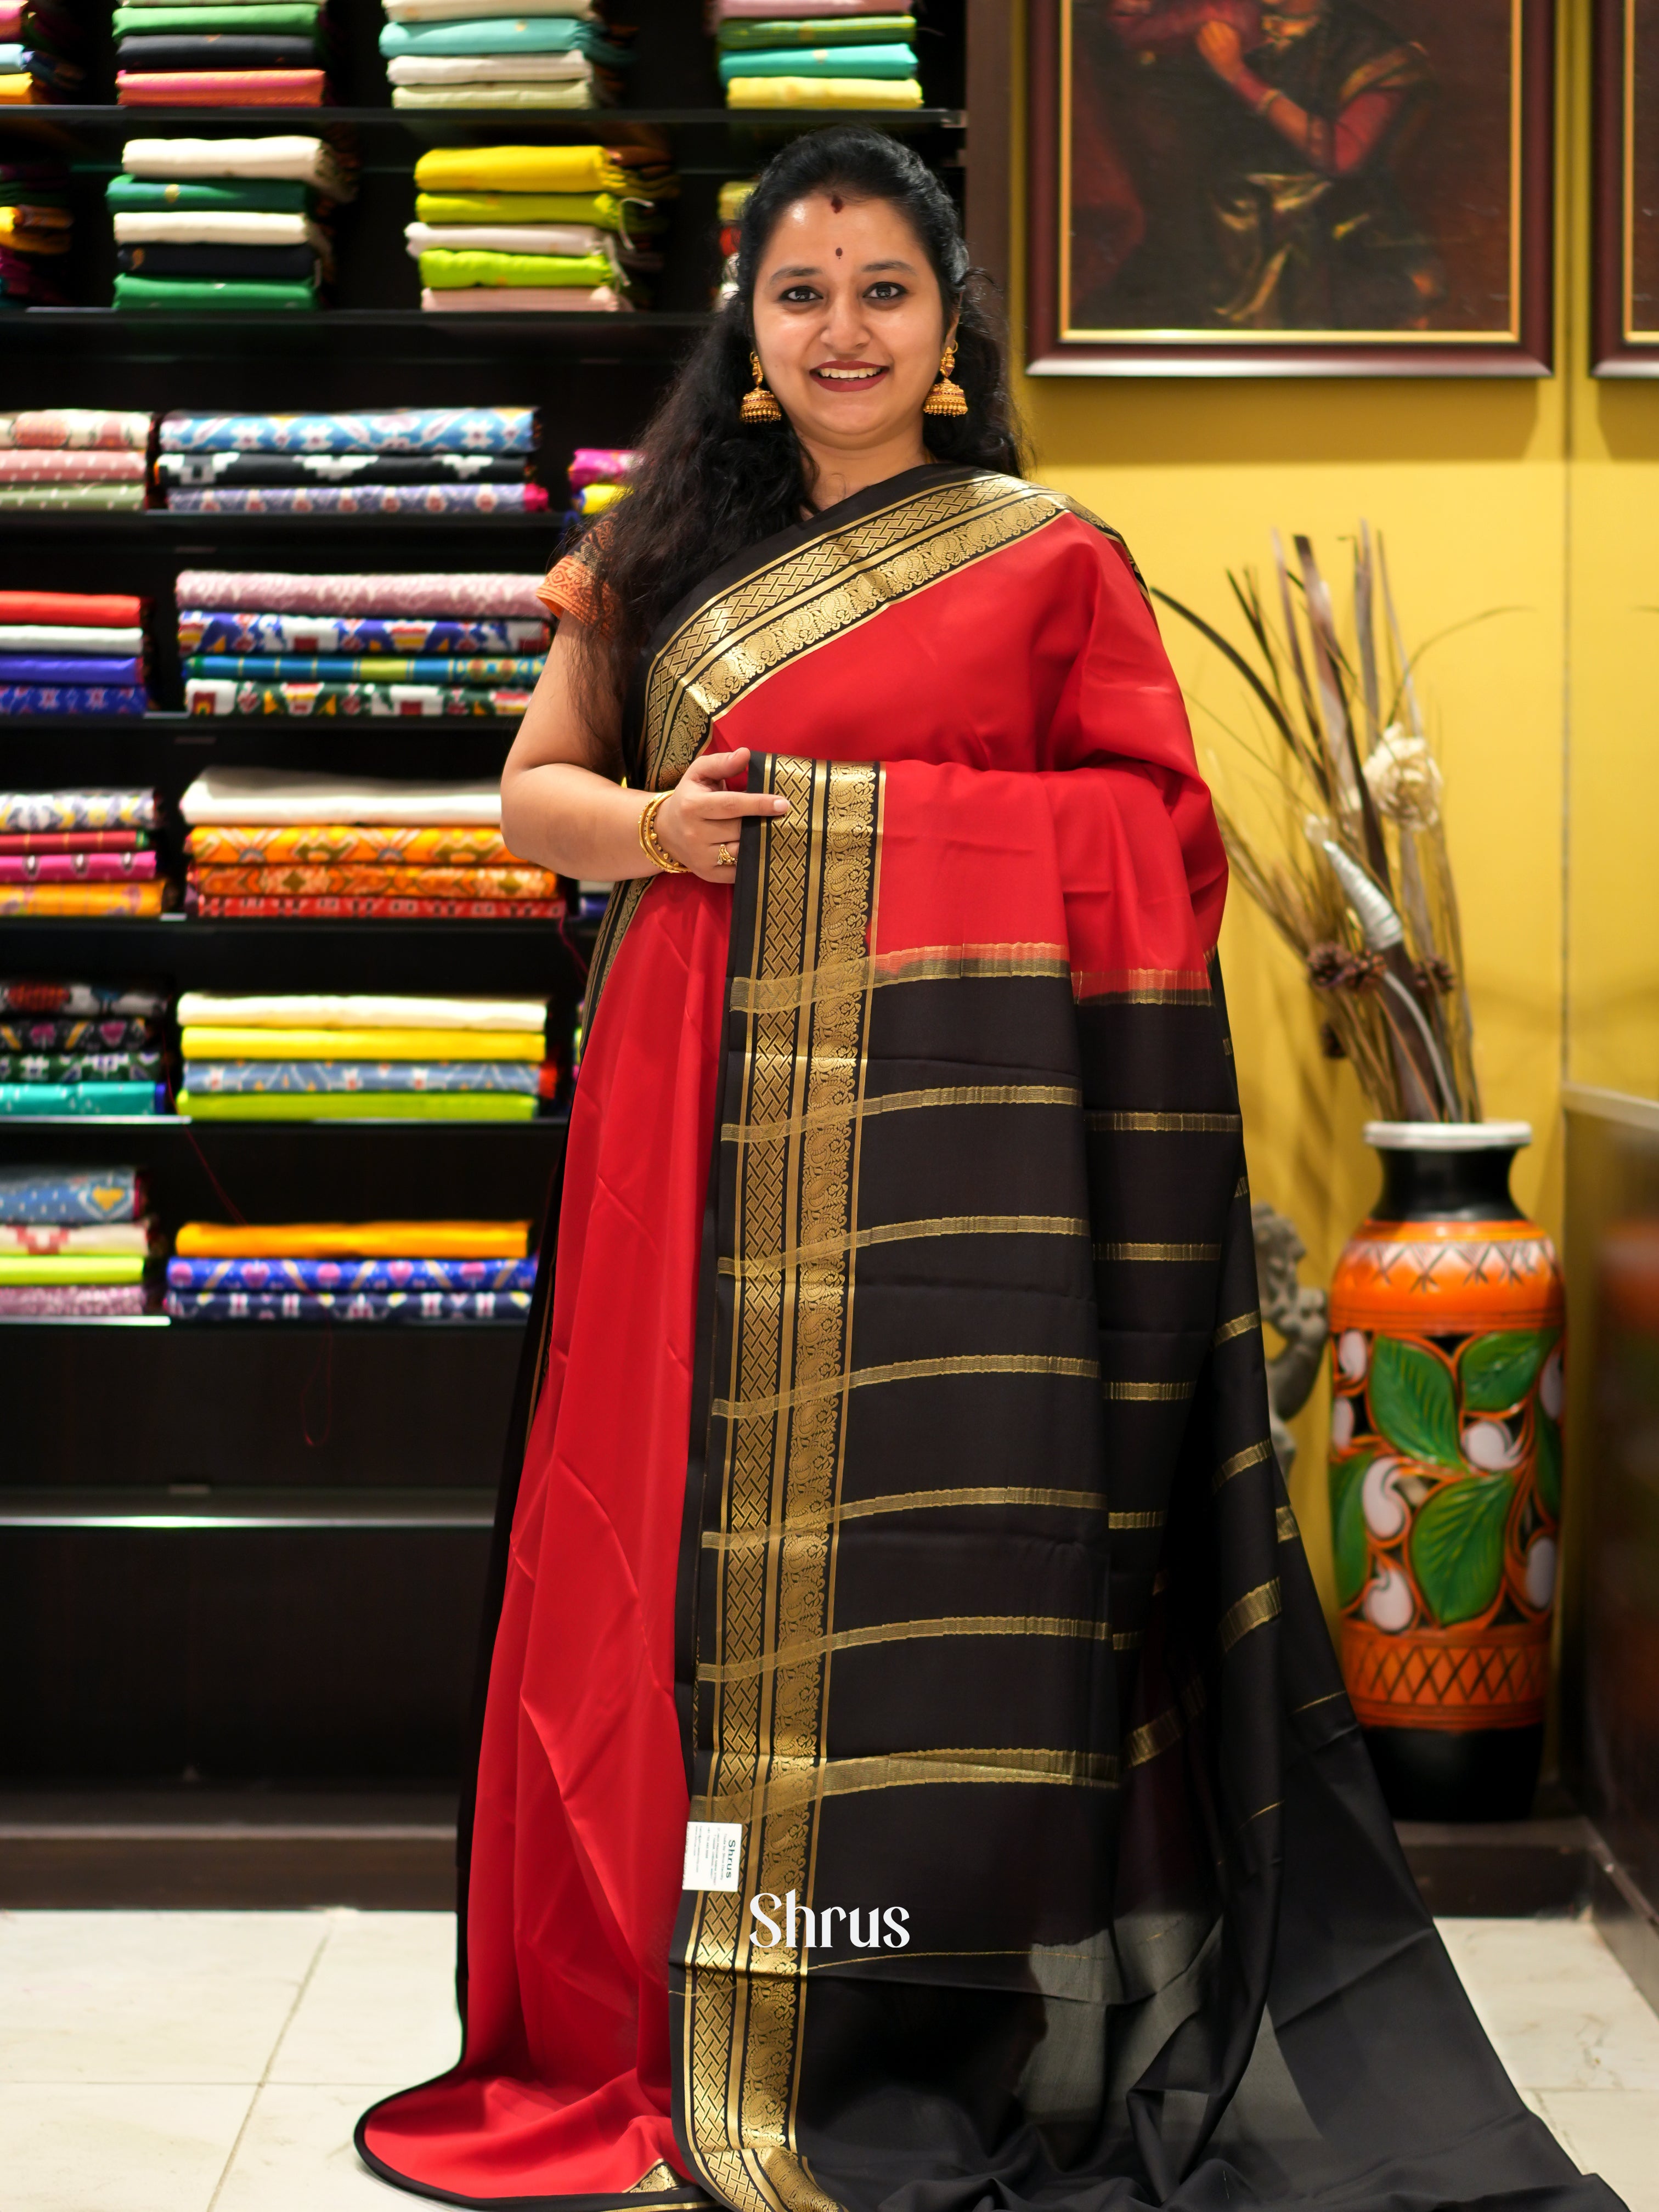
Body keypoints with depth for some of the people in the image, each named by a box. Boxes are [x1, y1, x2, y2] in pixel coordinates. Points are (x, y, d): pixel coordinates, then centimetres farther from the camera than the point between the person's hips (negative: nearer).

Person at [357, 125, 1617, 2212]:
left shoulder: (1051, 560, 5)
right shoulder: (663, 555, 15)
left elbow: (1158, 834, 1)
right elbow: (535, 786, 17)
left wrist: (849, 811, -10)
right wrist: (652, 827, -4)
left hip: (946, 1117, -3)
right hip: (705, 1115, 3)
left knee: (937, 1540, -4)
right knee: (697, 1523, 3)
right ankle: (676, 2027, 14)